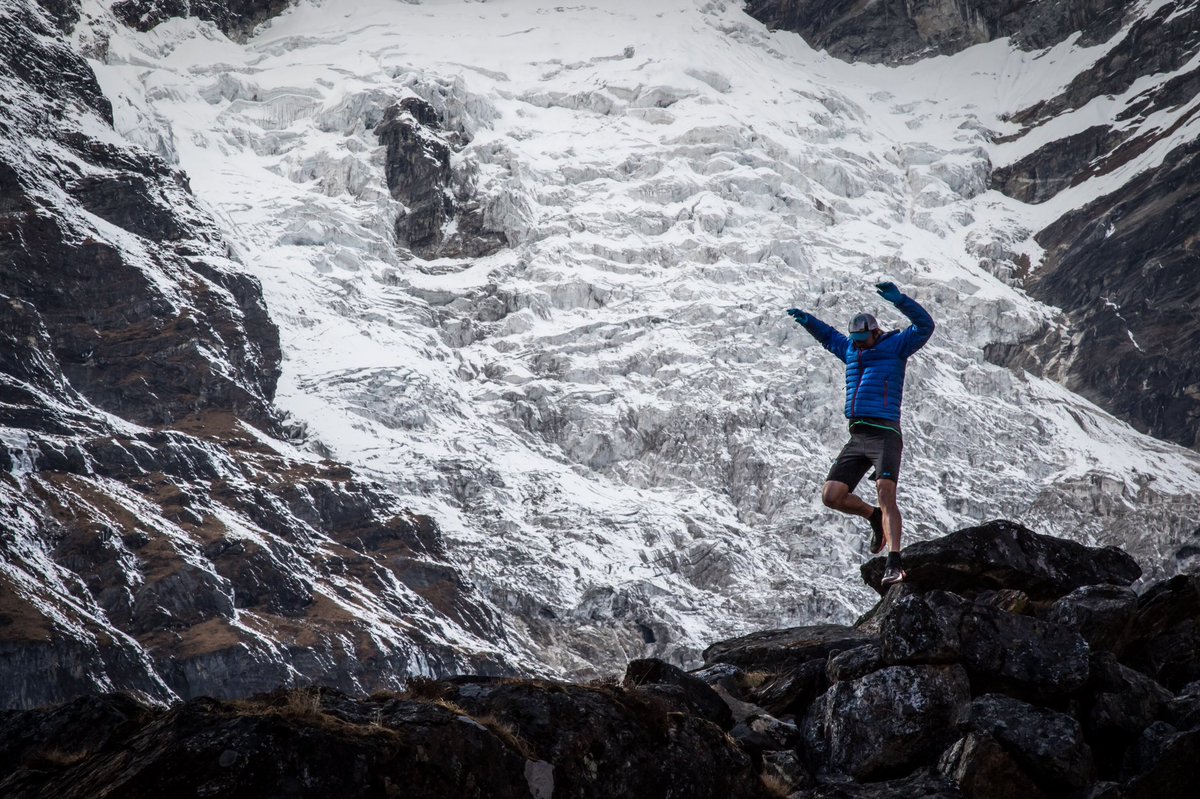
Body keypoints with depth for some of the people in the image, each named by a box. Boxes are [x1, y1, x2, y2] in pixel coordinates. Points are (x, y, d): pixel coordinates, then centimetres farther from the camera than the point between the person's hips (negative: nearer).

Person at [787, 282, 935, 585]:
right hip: (857, 438, 7)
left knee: (885, 493, -24)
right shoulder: (851, 351, 21)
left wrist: (898, 299, -25)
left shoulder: (896, 346, 3)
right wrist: (807, 320, 23)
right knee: (831, 496, -3)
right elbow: (829, 336, 41)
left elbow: (925, 325, -12)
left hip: (885, 435, -7)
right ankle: (875, 518, 22)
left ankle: (894, 563, -29)